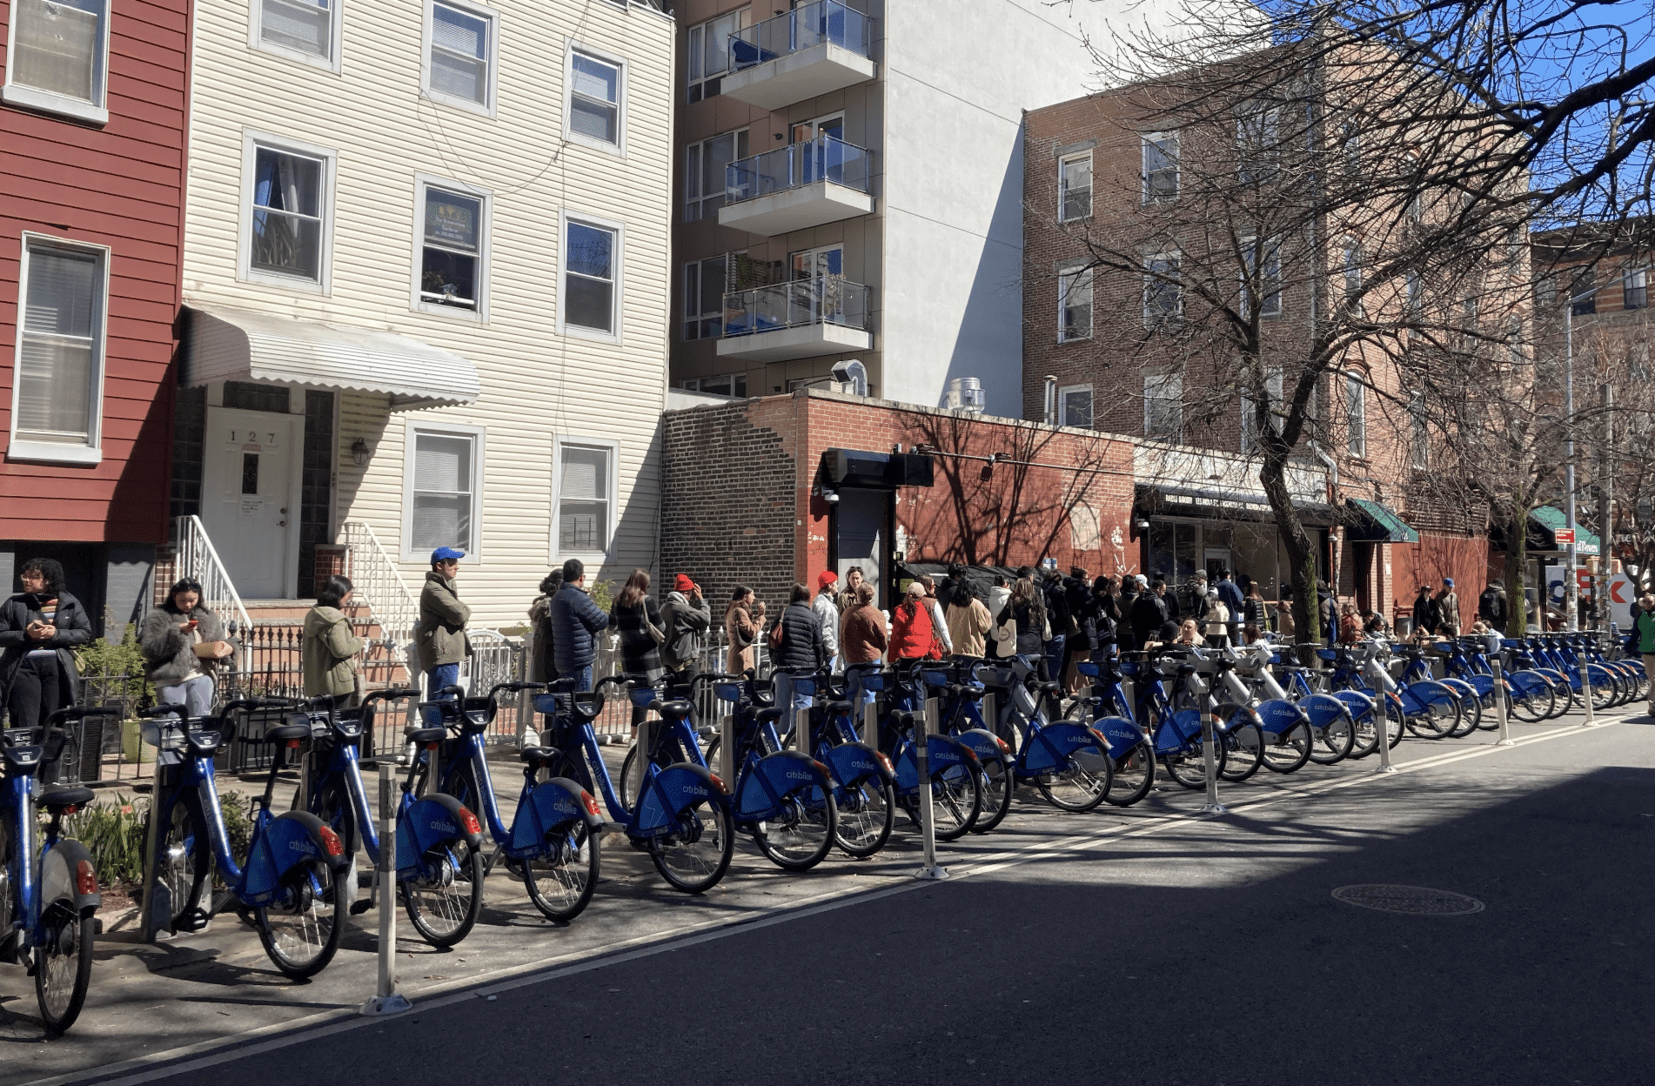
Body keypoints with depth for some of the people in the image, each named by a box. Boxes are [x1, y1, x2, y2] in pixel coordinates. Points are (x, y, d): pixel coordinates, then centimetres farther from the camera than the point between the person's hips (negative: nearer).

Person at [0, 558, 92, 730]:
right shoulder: (15, 604, 5)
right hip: (23, 668, -1)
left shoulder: (69, 603, 5)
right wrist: (25, 634, -15)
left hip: (57, 668, 1)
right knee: (25, 724, -6)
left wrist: (56, 634, -12)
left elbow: (85, 633, 2)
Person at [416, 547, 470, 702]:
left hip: (449, 655, 11)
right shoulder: (433, 589, -13)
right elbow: (460, 614, -23)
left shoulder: (445, 586, 21)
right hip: (442, 655, -11)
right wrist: (466, 610, 0)